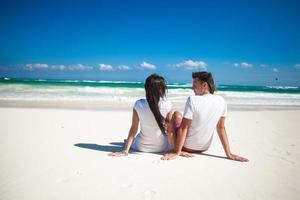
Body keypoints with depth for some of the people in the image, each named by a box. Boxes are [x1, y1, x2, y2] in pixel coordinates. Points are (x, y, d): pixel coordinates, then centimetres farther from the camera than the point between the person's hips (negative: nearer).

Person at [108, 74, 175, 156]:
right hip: (162, 147, -3)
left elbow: (134, 128, -13)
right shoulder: (167, 105, -19)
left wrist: (125, 151, -8)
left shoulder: (138, 104, -15)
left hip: (141, 147, 3)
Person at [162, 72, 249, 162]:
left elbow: (184, 127, -22)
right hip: (204, 148, 7)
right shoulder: (221, 101, -5)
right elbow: (221, 128, -2)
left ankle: (179, 151, -3)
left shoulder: (192, 100, -22)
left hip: (187, 146, -6)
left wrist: (176, 152, -17)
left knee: (177, 114, 5)